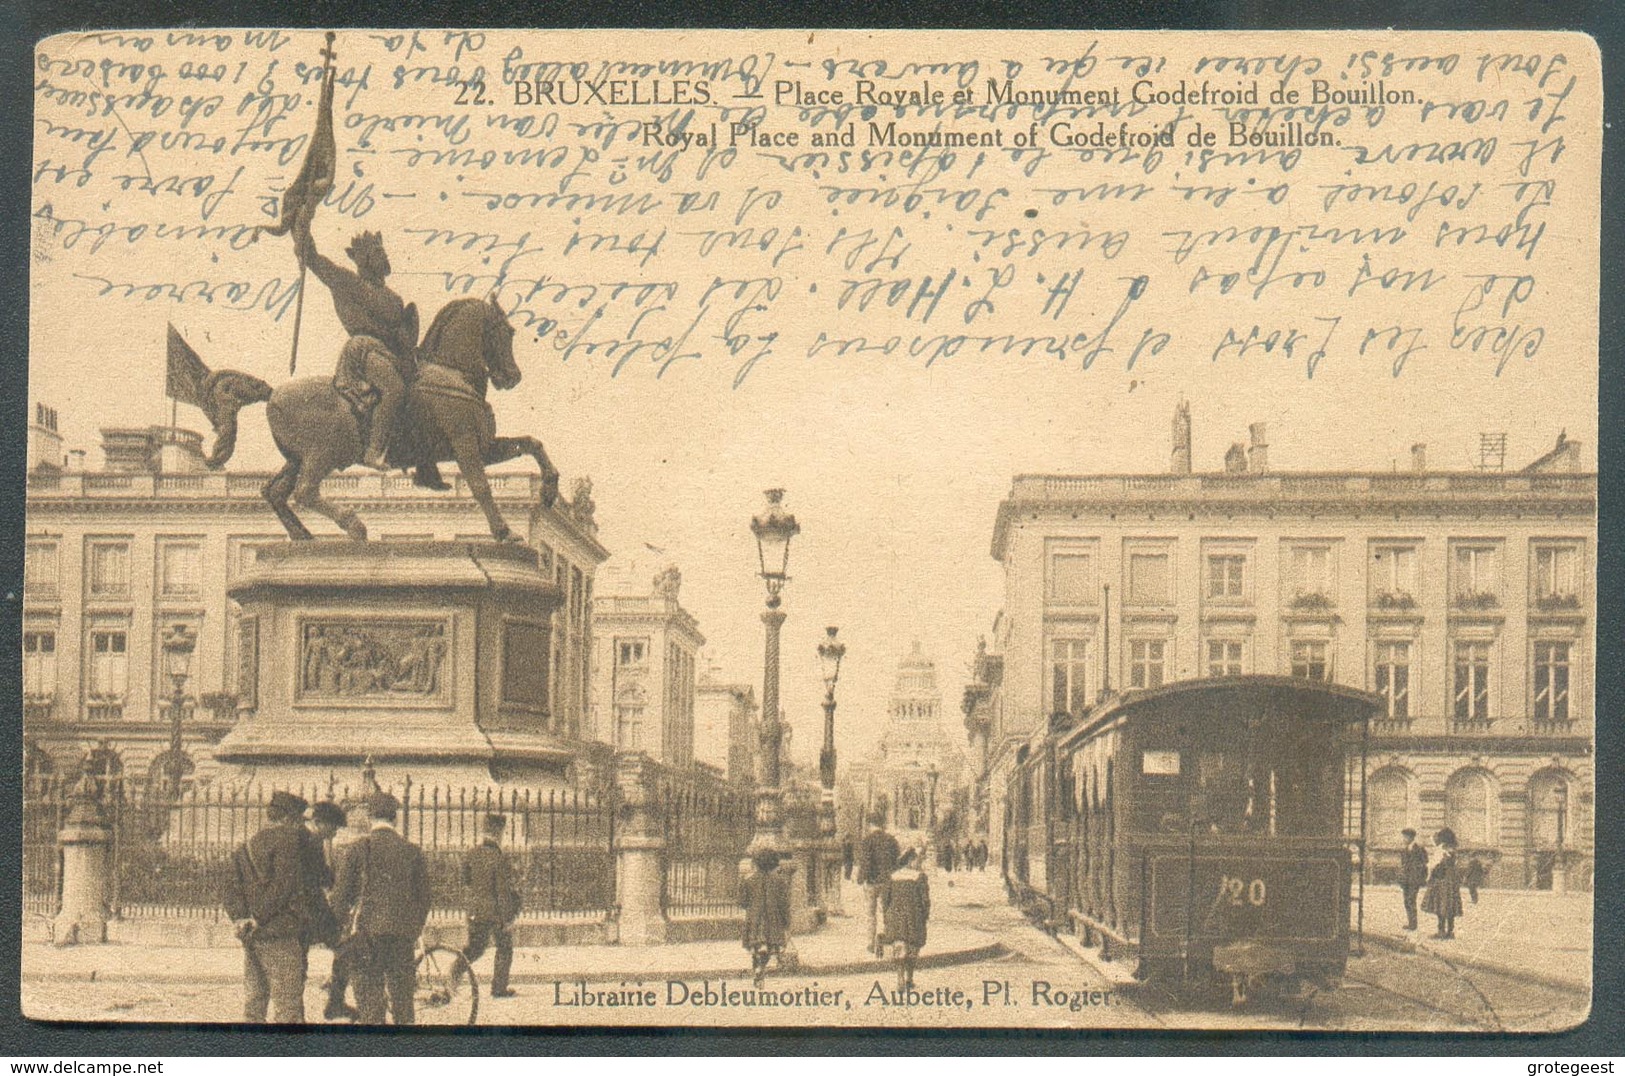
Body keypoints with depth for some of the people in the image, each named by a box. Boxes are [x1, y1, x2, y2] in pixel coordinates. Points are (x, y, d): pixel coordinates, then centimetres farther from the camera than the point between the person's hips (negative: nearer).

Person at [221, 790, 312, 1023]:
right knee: (288, 1003, -6)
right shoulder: (289, 839, -6)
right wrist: (259, 918, -11)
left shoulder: (245, 847, 17)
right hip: (281, 934, -7)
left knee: (254, 1000, 13)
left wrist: (240, 918, -3)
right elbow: (283, 884, -16)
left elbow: (230, 889, 9)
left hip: (251, 936, 7)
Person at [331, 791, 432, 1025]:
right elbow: (423, 895, 9)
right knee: (402, 992, 10)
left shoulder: (357, 849, -2)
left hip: (367, 929, -2)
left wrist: (341, 921, 14)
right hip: (403, 932, 2)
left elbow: (341, 892, -1)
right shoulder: (412, 851, 5)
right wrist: (416, 930, 20)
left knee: (369, 990, 0)